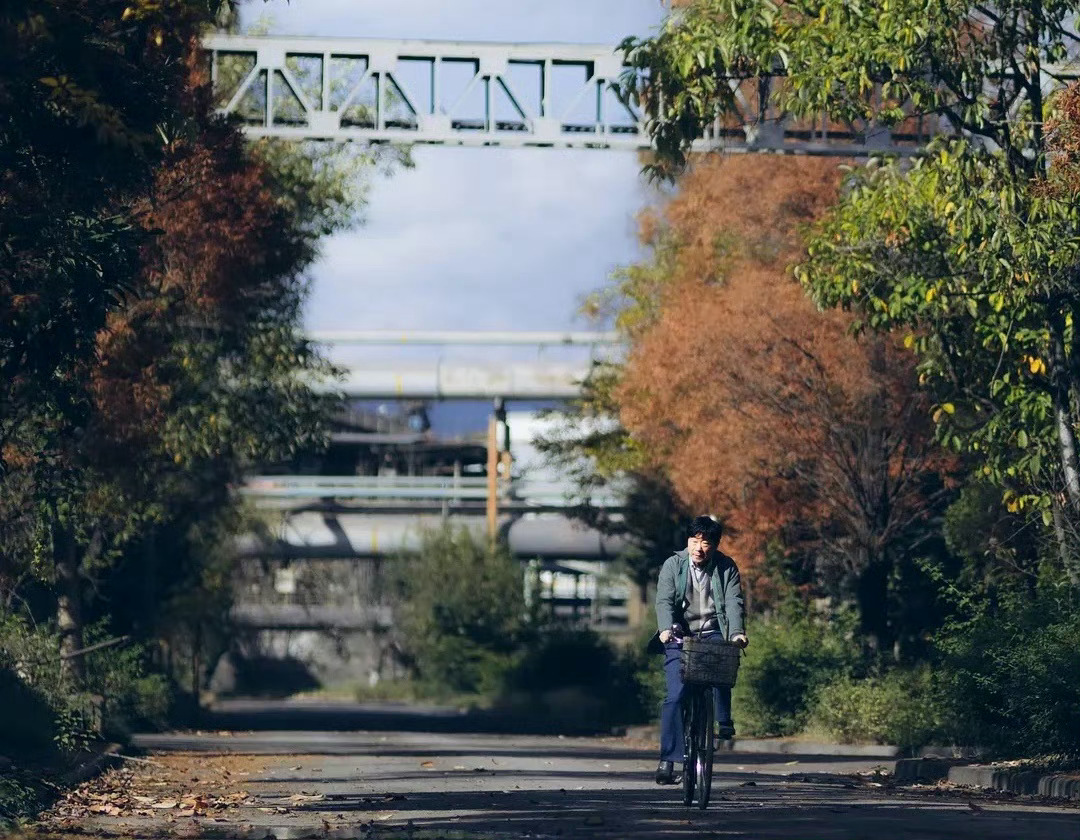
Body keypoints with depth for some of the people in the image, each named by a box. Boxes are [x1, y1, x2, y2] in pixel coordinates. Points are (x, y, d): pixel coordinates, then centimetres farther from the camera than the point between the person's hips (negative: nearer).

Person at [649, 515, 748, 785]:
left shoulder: (727, 568, 2)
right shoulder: (673, 565, -1)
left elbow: (733, 602, -8)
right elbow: (664, 601, -10)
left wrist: (736, 633, -25)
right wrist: (666, 629, -29)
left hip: (712, 634, 1)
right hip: (679, 637, -1)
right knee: (675, 695, -13)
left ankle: (724, 721, -13)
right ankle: (668, 760, -13)